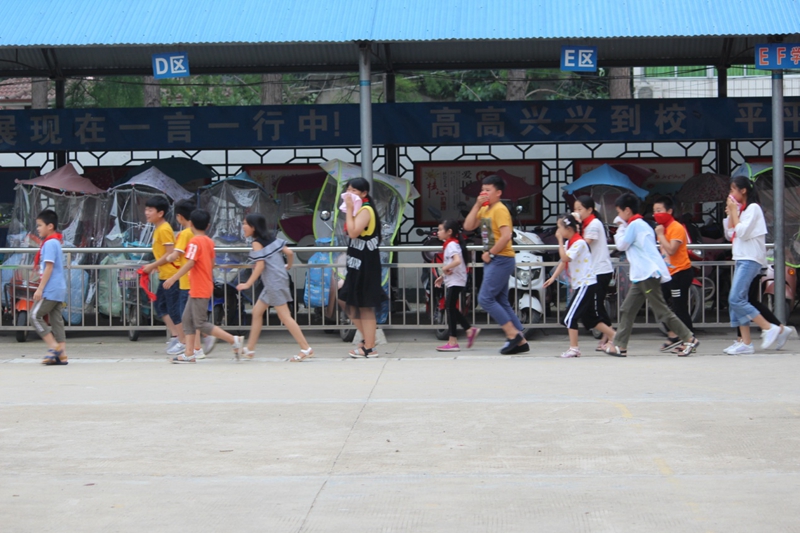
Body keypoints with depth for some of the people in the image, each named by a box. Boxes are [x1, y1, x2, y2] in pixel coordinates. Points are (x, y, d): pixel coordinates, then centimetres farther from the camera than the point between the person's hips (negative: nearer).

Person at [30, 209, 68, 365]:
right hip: (59, 289, 10)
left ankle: (54, 347, -7)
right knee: (56, 320, 7)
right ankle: (61, 355, 5)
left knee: (35, 316, -5)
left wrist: (40, 289, -18)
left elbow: (49, 267, -18)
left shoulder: (49, 243, -13)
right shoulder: (55, 242, 17)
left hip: (50, 289, -10)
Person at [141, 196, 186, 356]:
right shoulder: (159, 229, 13)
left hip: (170, 275, -10)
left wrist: (152, 266, -15)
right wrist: (154, 267, 9)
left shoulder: (164, 230, -16)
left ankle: (182, 342, 4)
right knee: (160, 306, 13)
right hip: (164, 275, 10)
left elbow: (170, 254, -20)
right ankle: (175, 335, 17)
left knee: (173, 308, -4)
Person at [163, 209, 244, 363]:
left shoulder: (195, 242, -16)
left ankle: (234, 340, -8)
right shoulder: (209, 242, 10)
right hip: (197, 289, 9)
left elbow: (190, 263, -25)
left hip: (199, 290, -9)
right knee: (187, 319, 11)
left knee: (201, 323, -7)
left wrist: (173, 278, -23)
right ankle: (189, 354, 7)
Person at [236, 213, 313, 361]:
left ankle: (306, 349, -10)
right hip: (272, 283, 10)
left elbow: (260, 265, -19)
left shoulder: (257, 243, -10)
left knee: (284, 316, -9)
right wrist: (288, 266, 26)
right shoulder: (271, 238, 11)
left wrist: (248, 284, -18)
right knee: (257, 311, 15)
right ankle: (250, 349, 19)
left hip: (274, 282, -10)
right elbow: (289, 252, 7)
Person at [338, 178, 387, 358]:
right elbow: (352, 233, 10)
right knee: (347, 301, 15)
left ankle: (369, 348, 4)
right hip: (357, 264, 10)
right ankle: (367, 338, 23)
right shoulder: (359, 209, 14)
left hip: (365, 265, -10)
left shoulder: (365, 210, -15)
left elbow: (353, 233, -29)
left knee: (364, 306, -3)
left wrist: (349, 209, -23)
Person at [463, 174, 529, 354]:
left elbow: (506, 235, -24)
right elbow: (468, 226, 6)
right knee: (501, 302, 9)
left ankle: (513, 334, -7)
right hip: (493, 261, 9)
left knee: (485, 299, -11)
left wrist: (490, 253, -18)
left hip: (501, 260, -9)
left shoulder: (500, 210, -13)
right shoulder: (484, 210, 13)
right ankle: (520, 341, 12)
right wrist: (477, 205, 0)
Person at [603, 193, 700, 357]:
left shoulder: (634, 224, -10)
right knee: (627, 310, 9)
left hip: (648, 274, -10)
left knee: (662, 310, -8)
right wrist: (622, 227, 18)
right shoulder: (641, 224, 20)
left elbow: (621, 245, -7)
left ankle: (689, 339, -5)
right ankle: (620, 346, 9)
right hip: (641, 276, 10)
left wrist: (621, 227, 5)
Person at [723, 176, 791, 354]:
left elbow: (742, 232, -17)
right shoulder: (741, 209, 18)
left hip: (750, 259, -9)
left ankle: (770, 328, -14)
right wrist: (730, 213, 7)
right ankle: (746, 343, 2)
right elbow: (730, 233, 17)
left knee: (736, 299, -18)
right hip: (741, 259, 9)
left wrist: (734, 211, -9)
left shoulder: (753, 208, -8)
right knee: (735, 301, 3)